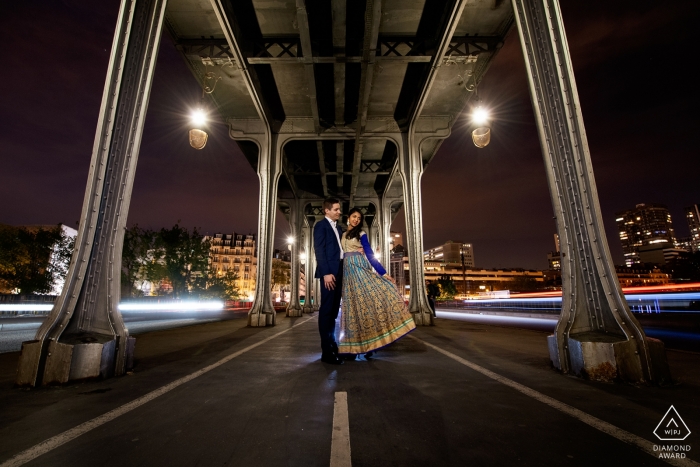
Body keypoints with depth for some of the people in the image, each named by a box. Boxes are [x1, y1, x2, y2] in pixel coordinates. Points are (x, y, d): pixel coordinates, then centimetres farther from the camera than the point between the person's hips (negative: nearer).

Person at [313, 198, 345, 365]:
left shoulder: (339, 228, 21)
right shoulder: (320, 225, -2)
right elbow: (319, 250, -11)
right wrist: (326, 273, -19)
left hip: (340, 272, 8)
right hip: (329, 272, -8)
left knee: (334, 310, 11)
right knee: (326, 310, -5)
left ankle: (332, 345, 20)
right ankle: (326, 351, 0)